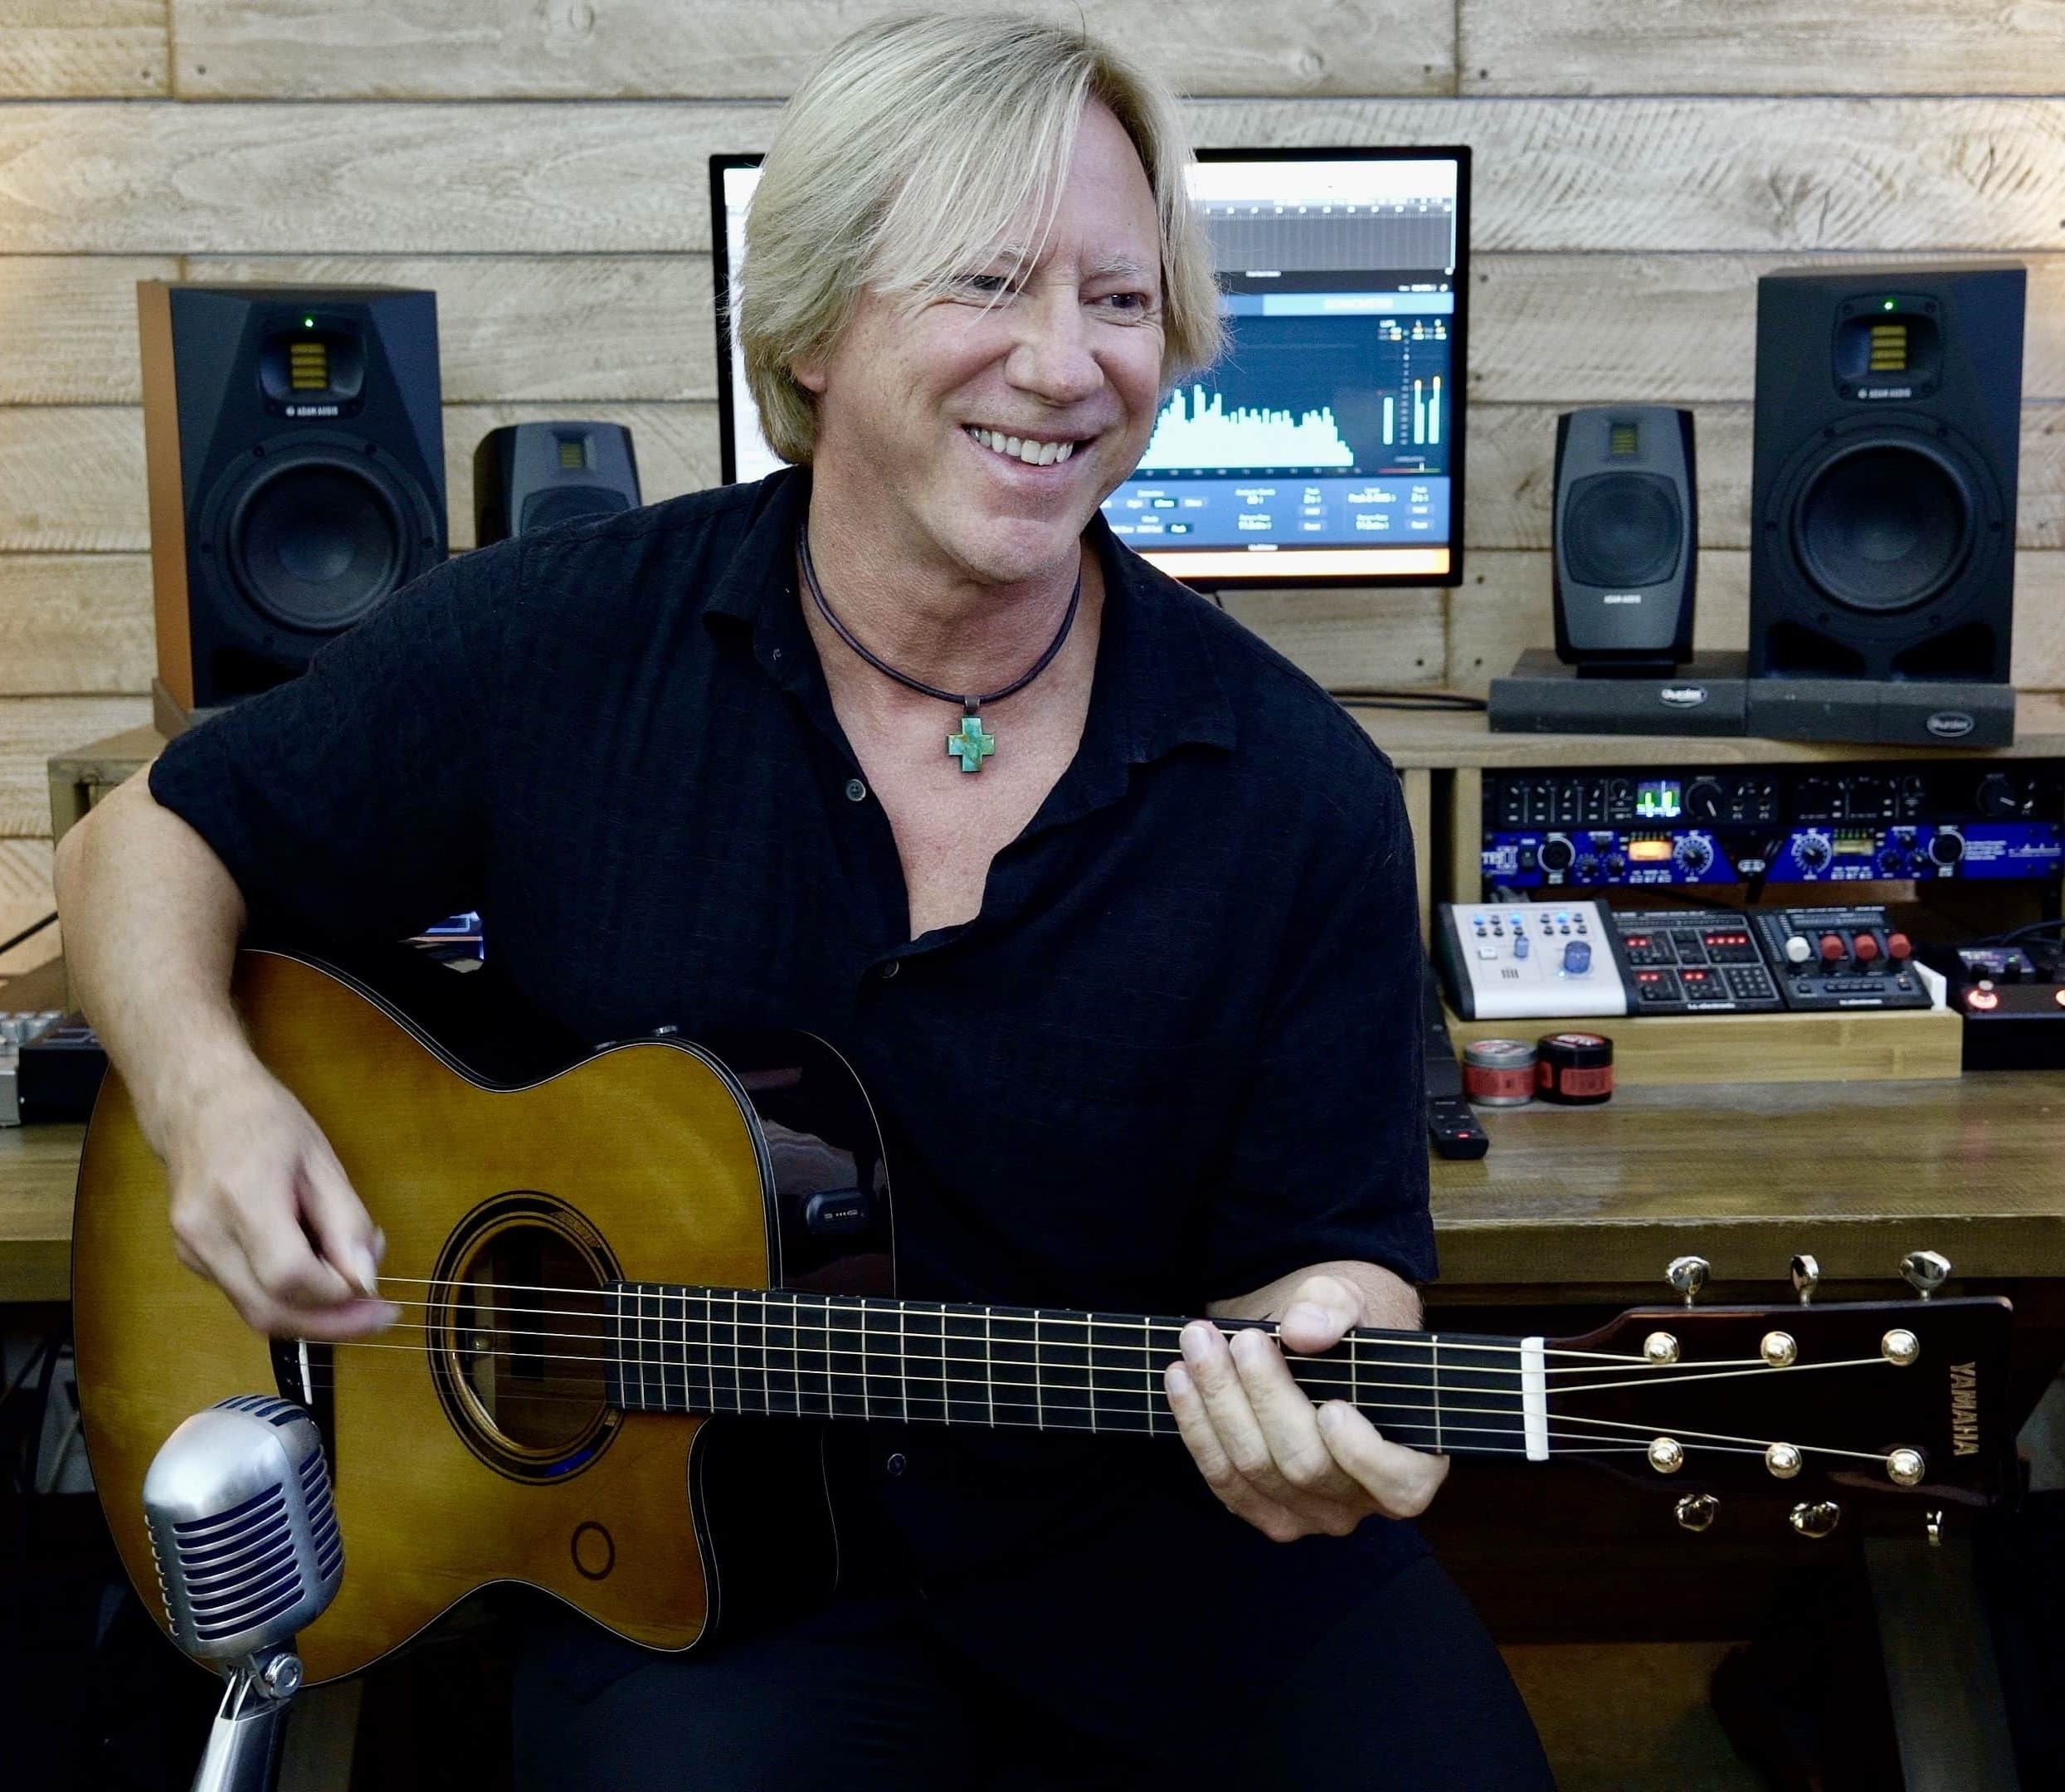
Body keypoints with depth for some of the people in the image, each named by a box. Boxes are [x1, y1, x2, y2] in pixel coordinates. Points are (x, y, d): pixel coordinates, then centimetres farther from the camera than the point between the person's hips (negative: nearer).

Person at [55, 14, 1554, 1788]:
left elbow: (1329, 1237, -4)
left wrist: (1316, 1346, -27)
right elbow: (155, 841, 4)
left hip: (1160, 1527, 1)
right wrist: (208, 1089, -16)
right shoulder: (548, 649, -8)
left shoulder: (1300, 792, -9)